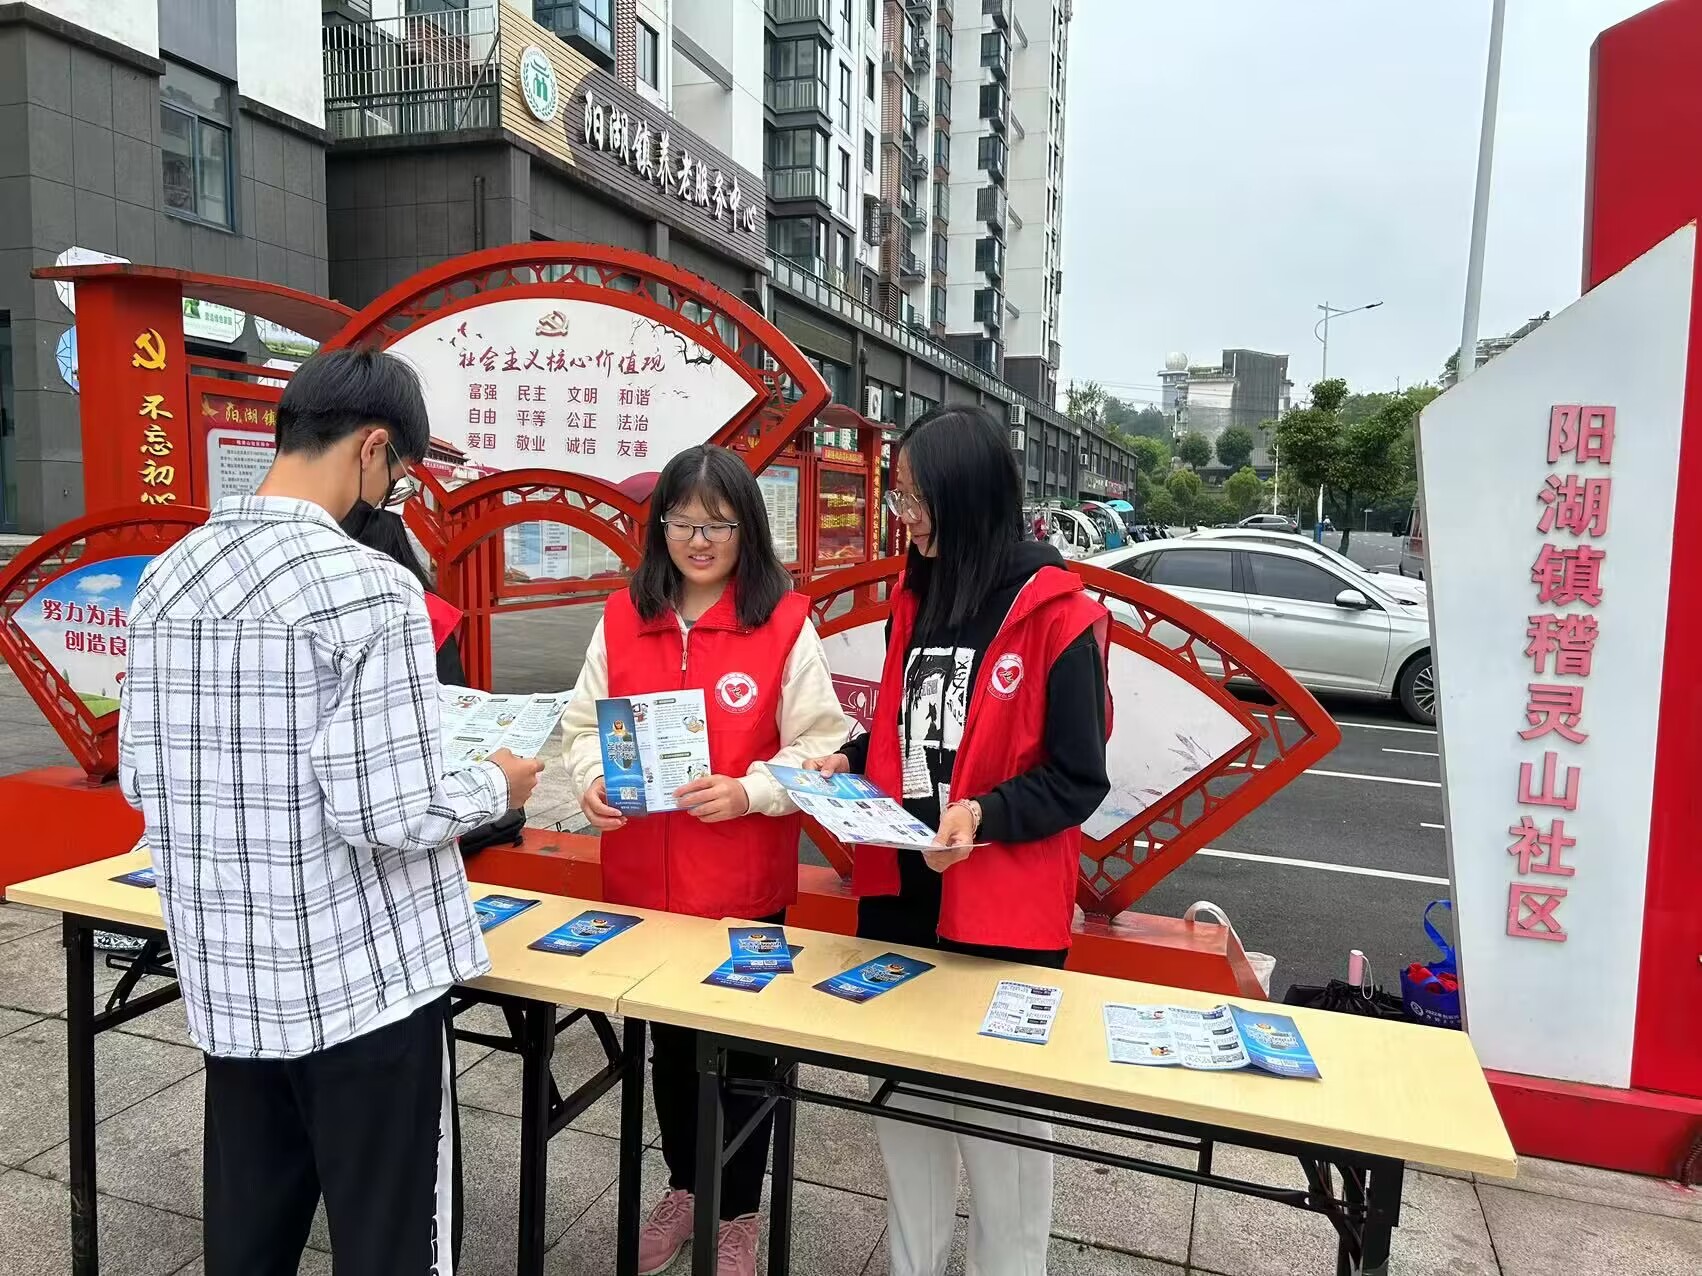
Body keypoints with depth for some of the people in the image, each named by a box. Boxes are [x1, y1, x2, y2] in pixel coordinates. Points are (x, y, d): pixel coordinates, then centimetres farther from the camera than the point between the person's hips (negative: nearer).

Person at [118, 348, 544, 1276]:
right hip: (365, 981, -7)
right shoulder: (368, 589, -21)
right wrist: (495, 785, -5)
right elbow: (390, 816, -23)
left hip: (227, 978, 7)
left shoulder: (166, 577, 3)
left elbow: (141, 780, 9)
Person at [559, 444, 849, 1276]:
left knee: (740, 1047, 12)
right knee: (668, 1041, 21)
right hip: (642, 878, 4)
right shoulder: (621, 618, 2)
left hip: (746, 885, -3)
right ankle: (684, 1188, 44)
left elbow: (819, 745, -9)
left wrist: (748, 792, -24)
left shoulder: (785, 622, -9)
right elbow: (584, 722, 6)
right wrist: (591, 780, -14)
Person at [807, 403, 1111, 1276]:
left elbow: (1077, 780, -12)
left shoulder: (1056, 613, -13)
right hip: (897, 890, 6)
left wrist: (983, 817, -26)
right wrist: (850, 762, 0)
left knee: (1000, 1115, 10)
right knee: (902, 1095, 19)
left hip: (1001, 910, -6)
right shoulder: (914, 598, 7)